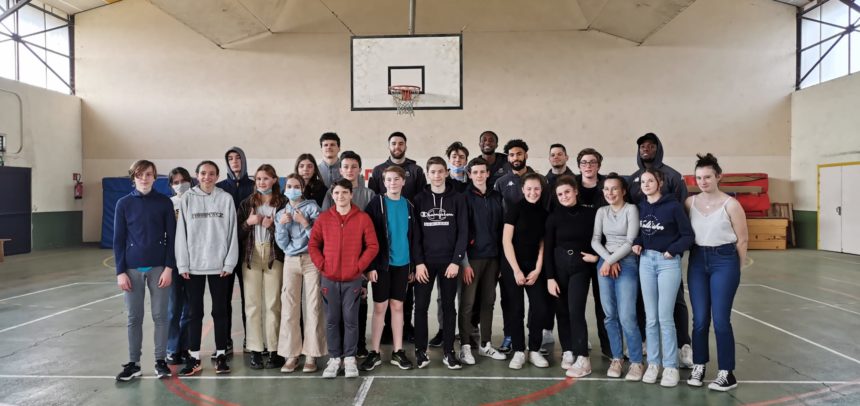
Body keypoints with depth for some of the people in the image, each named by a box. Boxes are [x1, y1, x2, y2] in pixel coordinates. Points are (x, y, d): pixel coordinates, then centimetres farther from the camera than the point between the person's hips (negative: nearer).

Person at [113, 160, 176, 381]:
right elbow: (118, 240, 2)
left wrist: (169, 267, -6)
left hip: (159, 267, -1)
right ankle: (133, 363, 17)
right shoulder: (124, 203, 2)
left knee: (160, 316, 5)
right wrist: (120, 272, -3)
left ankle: (161, 360, 15)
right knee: (134, 318, 7)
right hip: (133, 268, 1)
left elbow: (171, 237, 0)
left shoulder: (164, 202, 0)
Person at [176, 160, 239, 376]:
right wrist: (183, 264, -4)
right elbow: (182, 232, 1)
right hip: (193, 265, 1)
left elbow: (232, 232, 0)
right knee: (194, 312, 7)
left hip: (219, 265, 0)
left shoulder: (226, 199, 1)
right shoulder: (188, 198, 2)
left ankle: (221, 355, 18)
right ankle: (194, 357, 16)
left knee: (220, 311, 8)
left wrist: (229, 262, -5)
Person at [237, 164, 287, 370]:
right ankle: (255, 351, 6)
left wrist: (273, 226, -11)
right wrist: (248, 222, -8)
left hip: (274, 257, -2)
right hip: (251, 257, 2)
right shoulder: (247, 204, 12)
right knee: (252, 305, 0)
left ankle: (275, 351, 4)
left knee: (273, 304, -3)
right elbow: (237, 234, 9)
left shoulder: (283, 204, 5)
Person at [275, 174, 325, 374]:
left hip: (311, 260, -3)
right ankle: (291, 355, 5)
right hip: (291, 261, 3)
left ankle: (311, 355, 2)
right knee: (289, 308, -3)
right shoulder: (281, 214, 13)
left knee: (313, 307, -4)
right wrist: (282, 225, -7)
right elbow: (282, 244, 7)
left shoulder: (311, 207, 1)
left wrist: (304, 223, -18)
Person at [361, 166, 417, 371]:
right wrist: (370, 265, -13)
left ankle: (398, 352, 15)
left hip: (402, 263, 3)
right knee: (380, 307, 2)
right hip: (382, 263, -3)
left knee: (397, 306, 8)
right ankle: (375, 352, 11)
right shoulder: (376, 204, -4)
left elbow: (413, 236, 10)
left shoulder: (408, 206, 7)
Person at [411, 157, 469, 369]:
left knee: (449, 306, 6)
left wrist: (456, 261, -9)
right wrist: (418, 262, -8)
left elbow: (463, 232, -2)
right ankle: (420, 350, 13)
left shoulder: (457, 199, 1)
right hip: (424, 262, 1)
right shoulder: (419, 200, 3)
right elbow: (414, 234, 0)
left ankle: (448, 351, 15)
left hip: (449, 261, 0)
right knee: (421, 306, 2)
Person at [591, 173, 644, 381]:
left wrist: (612, 260, -12)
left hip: (627, 263, -4)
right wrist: (608, 260, -9)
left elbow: (630, 242, -10)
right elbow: (595, 240, 5)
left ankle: (636, 362, 5)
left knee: (626, 317, -9)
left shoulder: (631, 209, -4)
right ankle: (616, 358, 17)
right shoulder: (601, 211, 10)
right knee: (610, 315, 5)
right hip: (605, 263, 5)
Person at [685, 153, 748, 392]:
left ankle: (727, 373, 10)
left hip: (724, 261, -3)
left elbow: (742, 240, 0)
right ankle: (699, 367, 20)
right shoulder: (690, 202, 3)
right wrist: (694, 257, 1)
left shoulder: (730, 204, -6)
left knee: (721, 319, -2)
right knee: (700, 319, 6)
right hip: (697, 261, 3)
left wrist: (737, 267, 5)